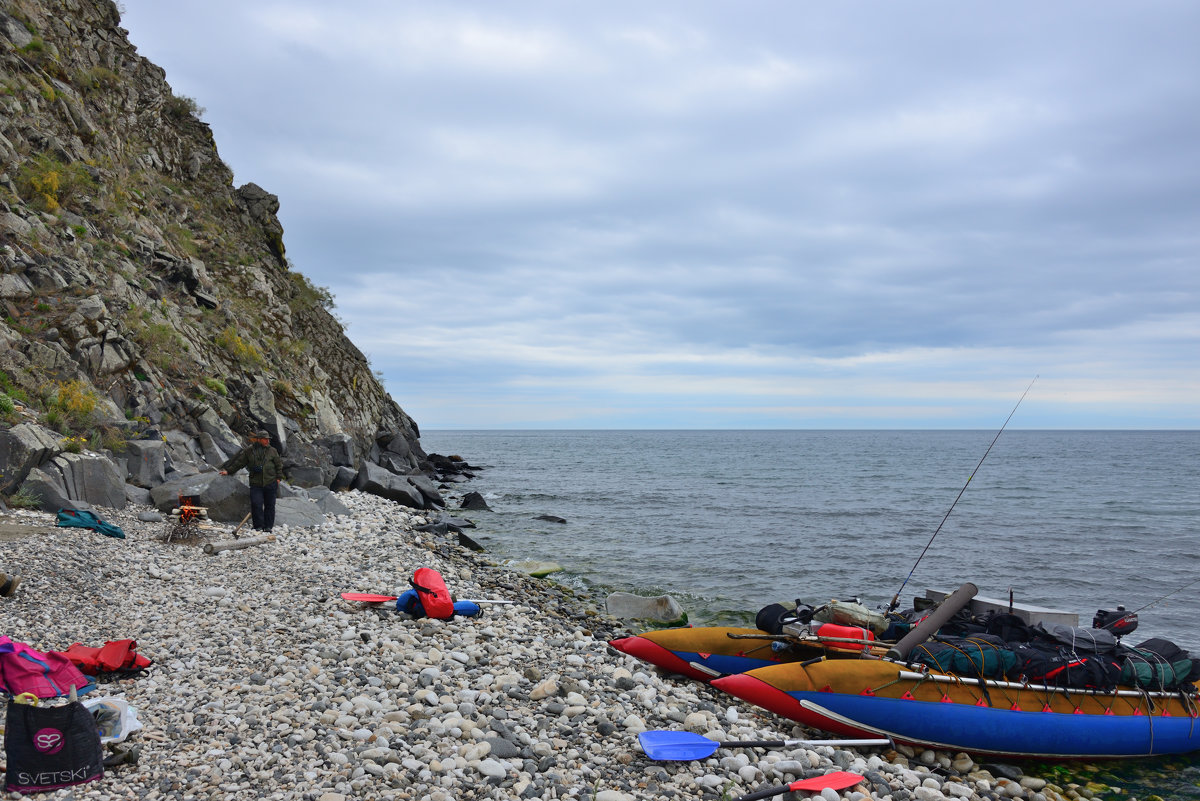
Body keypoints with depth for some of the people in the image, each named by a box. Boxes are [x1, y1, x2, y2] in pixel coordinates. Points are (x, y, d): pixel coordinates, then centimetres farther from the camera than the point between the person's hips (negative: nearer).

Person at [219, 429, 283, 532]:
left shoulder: (272, 451, 6)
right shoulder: (249, 451, 5)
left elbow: (279, 465, 11)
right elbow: (239, 462, 12)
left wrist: (278, 478, 4)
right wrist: (228, 471, 10)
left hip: (270, 483, 1)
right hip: (256, 484, -1)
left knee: (269, 505, 4)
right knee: (256, 504, -10)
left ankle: (268, 526, 13)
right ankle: (259, 526, -1)